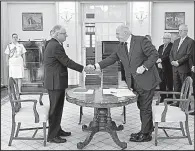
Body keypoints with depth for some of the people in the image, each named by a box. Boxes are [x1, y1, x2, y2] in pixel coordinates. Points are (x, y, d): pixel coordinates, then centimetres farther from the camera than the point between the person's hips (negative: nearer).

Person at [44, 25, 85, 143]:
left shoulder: (54, 44, 15)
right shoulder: (56, 46, -18)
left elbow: (64, 62, 17)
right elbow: (67, 62, -19)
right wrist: (82, 68, -13)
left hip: (56, 82, 10)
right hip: (55, 83, -10)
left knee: (57, 108, 18)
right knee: (55, 109, -2)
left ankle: (57, 130, 31)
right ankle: (52, 136, 9)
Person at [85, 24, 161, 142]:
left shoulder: (141, 40, -11)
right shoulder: (121, 47, 9)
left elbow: (154, 54, -13)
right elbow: (112, 58, 8)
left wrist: (144, 67, -22)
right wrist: (95, 66, 0)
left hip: (146, 80, -7)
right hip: (135, 83, 7)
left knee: (145, 107, 2)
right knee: (142, 107, 17)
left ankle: (145, 134, 14)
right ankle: (148, 129, 32)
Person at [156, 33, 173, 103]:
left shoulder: (172, 46, -5)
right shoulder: (161, 47, 18)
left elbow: (169, 56, -17)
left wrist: (161, 59, -22)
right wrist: (158, 63, -6)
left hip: (168, 68, -6)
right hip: (161, 68, 6)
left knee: (169, 84, -2)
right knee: (161, 83, 7)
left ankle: (170, 98, 7)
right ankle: (163, 97, 18)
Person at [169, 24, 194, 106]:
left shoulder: (190, 41, -5)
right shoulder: (176, 41, 17)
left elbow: (188, 55, -13)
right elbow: (171, 53, 16)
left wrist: (178, 62, -16)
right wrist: (172, 61, -2)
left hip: (184, 68, -6)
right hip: (175, 68, 7)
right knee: (176, 87, 9)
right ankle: (178, 102, 19)